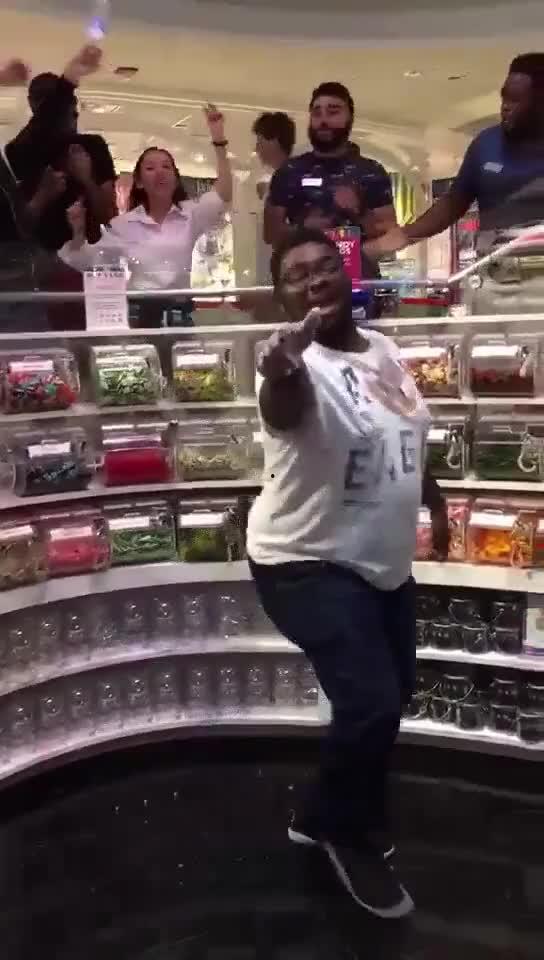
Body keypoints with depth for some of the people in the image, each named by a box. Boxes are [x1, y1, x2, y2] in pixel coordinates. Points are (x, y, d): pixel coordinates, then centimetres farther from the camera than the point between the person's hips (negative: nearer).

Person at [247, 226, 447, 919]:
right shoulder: (298, 366, -22)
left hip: (384, 563, 9)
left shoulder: (382, 348, 2)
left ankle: (325, 816, 43)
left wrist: (435, 501, 24)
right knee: (372, 704, -17)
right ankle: (350, 839, 14)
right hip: (309, 565, -8)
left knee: (390, 696, 20)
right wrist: (281, 369, -69)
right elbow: (282, 410, -47)